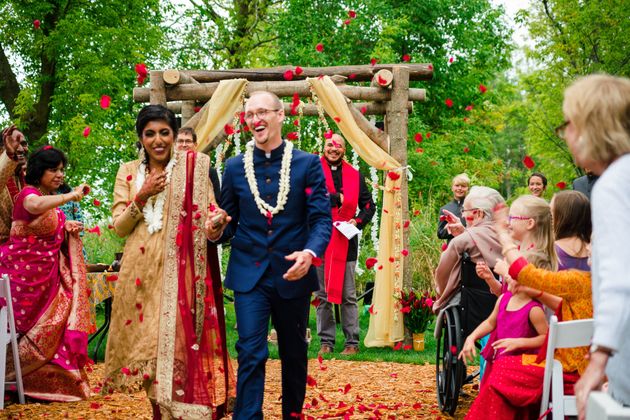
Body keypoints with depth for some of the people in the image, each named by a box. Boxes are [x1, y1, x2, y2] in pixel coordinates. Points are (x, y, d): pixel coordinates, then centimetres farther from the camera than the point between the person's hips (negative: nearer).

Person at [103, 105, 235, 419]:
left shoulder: (192, 168, 1)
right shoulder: (129, 172, 9)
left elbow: (209, 216, -1)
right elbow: (119, 227, 6)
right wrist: (142, 197, -9)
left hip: (180, 272, -3)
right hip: (142, 272, 3)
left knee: (181, 341, -6)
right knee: (147, 344, 6)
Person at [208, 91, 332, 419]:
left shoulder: (308, 164, -1)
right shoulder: (235, 167, 5)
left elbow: (322, 219, -7)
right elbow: (229, 222, 10)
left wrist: (310, 252, -26)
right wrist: (218, 231, -14)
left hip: (293, 274, 0)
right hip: (249, 275, 0)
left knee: (294, 354, 14)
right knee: (251, 353, -8)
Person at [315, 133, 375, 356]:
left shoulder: (354, 175, 13)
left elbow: (369, 205, 15)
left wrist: (358, 221, -3)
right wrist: (337, 198, -10)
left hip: (346, 242, 1)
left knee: (348, 295, 2)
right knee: (322, 295, 3)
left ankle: (352, 342, 7)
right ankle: (326, 341, 11)